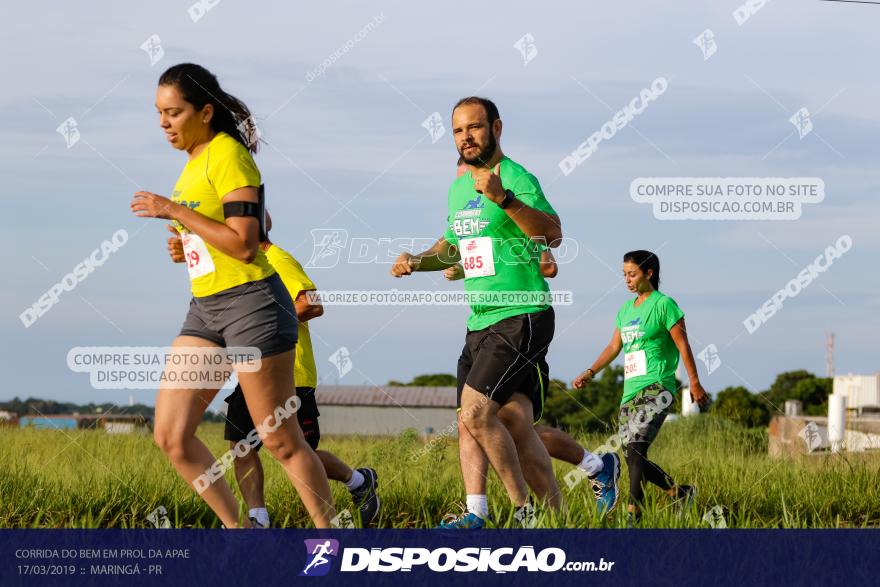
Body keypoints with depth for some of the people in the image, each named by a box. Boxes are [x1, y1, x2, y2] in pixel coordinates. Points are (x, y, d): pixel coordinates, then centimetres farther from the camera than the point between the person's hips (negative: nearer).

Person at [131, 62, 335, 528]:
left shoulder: (227, 154, -11)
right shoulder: (196, 160, 14)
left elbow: (244, 243, -19)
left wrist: (173, 210, -17)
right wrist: (186, 243, 12)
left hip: (250, 302, -9)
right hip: (204, 309, 9)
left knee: (280, 441, -3)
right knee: (170, 436, 1)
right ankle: (236, 531, 12)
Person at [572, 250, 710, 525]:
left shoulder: (663, 304, -3)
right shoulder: (625, 309, 17)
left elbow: (683, 345, -4)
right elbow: (614, 347, 20)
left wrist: (695, 383, -7)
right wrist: (590, 372, 9)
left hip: (656, 388, -8)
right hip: (630, 390, 8)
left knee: (636, 448, -22)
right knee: (633, 458, 4)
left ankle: (633, 515, -24)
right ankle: (679, 493, 21)